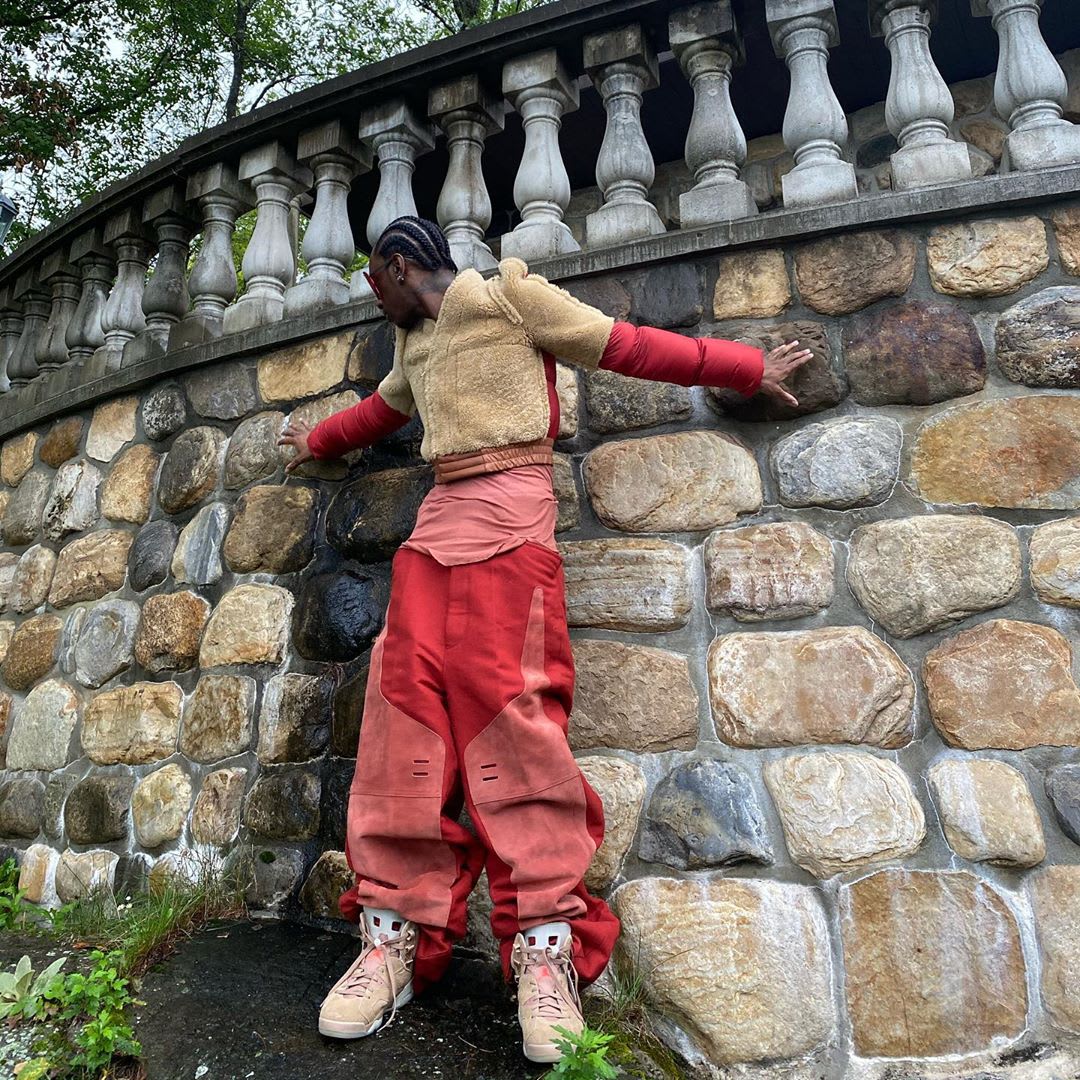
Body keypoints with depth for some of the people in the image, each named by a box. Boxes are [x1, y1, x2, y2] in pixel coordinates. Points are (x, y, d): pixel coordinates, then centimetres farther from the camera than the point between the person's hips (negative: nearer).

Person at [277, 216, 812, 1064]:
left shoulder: (510, 295, 7)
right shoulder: (415, 346, 29)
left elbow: (630, 348, 6)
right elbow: (380, 410, 47)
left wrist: (747, 370, 7)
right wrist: (318, 441, 64)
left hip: (507, 507, -6)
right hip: (437, 516, 7)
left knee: (502, 696, -18)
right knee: (405, 694, -8)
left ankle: (545, 943, -12)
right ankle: (396, 930, -4)